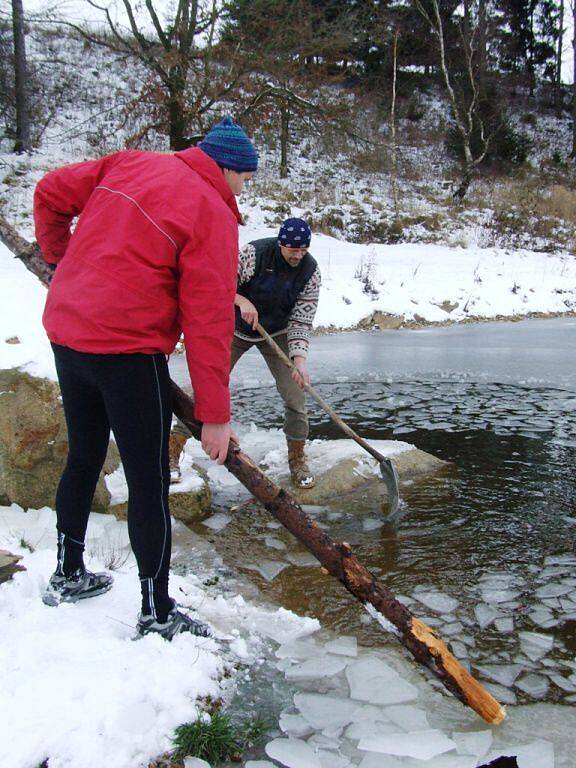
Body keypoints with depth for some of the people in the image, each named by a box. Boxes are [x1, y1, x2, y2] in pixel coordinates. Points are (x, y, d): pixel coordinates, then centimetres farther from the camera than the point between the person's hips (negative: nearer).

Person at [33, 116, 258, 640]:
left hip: (66, 332, 8)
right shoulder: (213, 213, -9)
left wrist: (63, 261, 26)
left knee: (84, 457, 22)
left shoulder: (128, 164, 10)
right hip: (128, 349, -8)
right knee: (149, 481, 2)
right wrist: (215, 414, -11)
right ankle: (157, 614, 14)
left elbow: (50, 193, 14)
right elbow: (209, 321, -13)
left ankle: (68, 576, 39)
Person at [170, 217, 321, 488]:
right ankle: (172, 452, 4)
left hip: (276, 333, 2)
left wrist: (299, 360, -29)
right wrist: (242, 301, -36)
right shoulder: (255, 253, -24)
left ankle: (297, 460, 12)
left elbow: (301, 321, -17)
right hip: (236, 329, -2)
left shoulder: (310, 271, -16)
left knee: (295, 395, -7)